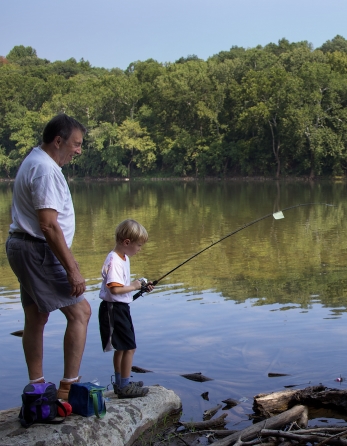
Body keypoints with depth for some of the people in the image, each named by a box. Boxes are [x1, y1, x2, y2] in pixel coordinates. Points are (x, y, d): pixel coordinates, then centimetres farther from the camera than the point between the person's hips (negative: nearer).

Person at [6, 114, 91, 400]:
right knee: (79, 312, -9)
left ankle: (37, 387, 22)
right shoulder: (45, 170, -18)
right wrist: (72, 269, -22)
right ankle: (69, 386, -7)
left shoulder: (35, 162, 16)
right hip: (38, 251, -11)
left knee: (36, 317, 14)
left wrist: (68, 258, 24)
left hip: (23, 247, 11)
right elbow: (49, 226, -24)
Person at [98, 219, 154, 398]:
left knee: (121, 347, 18)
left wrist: (140, 286, 8)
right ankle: (125, 387, 2)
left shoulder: (123, 258, 11)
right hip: (113, 308, -11)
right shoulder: (114, 261, -22)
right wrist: (133, 286, -17)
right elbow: (115, 289, -31)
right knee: (129, 347, -6)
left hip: (121, 308, 11)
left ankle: (120, 383, 30)